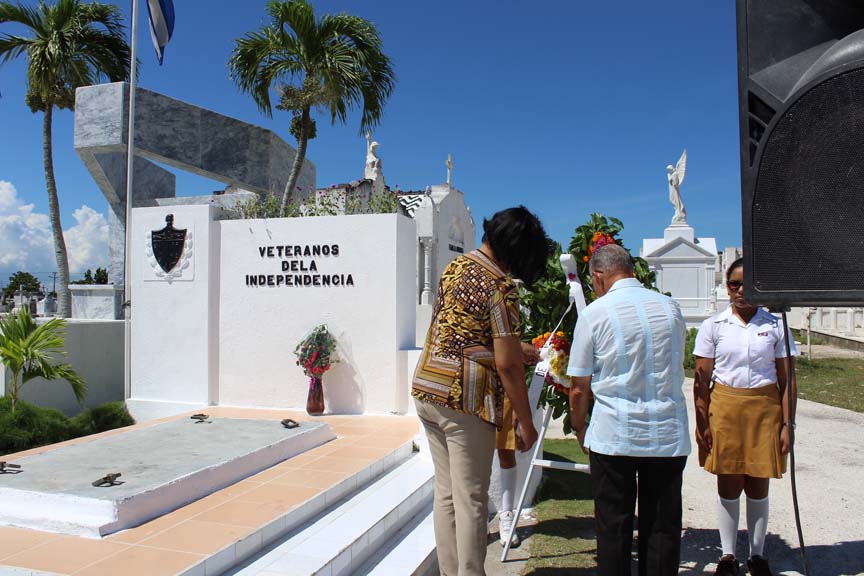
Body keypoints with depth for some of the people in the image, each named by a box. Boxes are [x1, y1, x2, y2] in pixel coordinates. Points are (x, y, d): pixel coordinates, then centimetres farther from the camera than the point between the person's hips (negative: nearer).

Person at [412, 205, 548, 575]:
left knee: (446, 492, 16)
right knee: (471, 500, 4)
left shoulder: (454, 267, 9)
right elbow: (507, 364, -17)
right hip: (465, 401, -8)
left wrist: (523, 350, 25)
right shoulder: (500, 286, -15)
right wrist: (526, 423, -7)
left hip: (426, 391, 8)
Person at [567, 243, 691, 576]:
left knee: (613, 527, 9)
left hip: (613, 436, -3)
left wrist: (580, 429, 12)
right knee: (663, 525, 13)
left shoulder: (594, 314, -7)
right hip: (669, 434, 4)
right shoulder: (670, 307, 5)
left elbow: (579, 389, -4)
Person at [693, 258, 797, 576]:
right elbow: (701, 379, 0)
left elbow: (787, 379, 2)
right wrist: (702, 422, -4)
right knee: (728, 486, 7)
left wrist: (787, 423, -2)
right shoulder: (713, 326, 0)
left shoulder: (775, 326, 2)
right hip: (724, 408, 0)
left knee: (758, 487, 9)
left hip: (765, 409, 1)